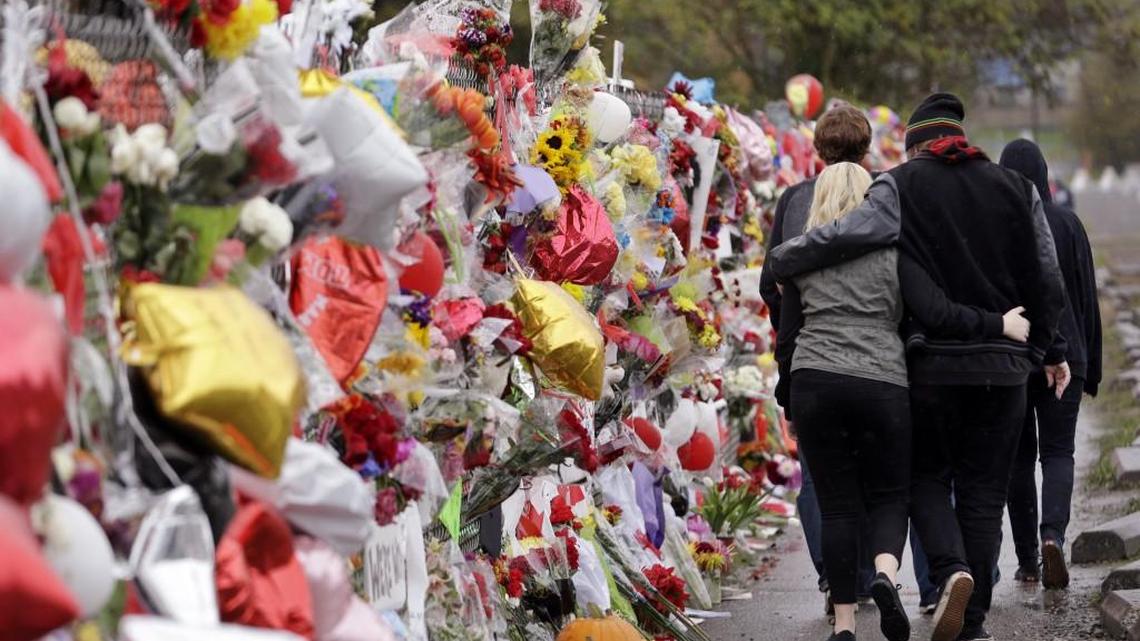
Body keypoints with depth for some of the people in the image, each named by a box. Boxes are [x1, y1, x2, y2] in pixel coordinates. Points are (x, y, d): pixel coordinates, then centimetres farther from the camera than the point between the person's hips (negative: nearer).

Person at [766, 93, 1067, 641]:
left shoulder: (903, 185, -3)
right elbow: (1047, 282, 9)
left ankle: (951, 569, -14)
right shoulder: (1016, 189, 7)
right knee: (983, 490, 8)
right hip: (1004, 365, 2)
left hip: (931, 362, -2)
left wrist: (783, 262, -6)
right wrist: (1051, 350, 22)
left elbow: (851, 233, -20)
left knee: (927, 476, 13)